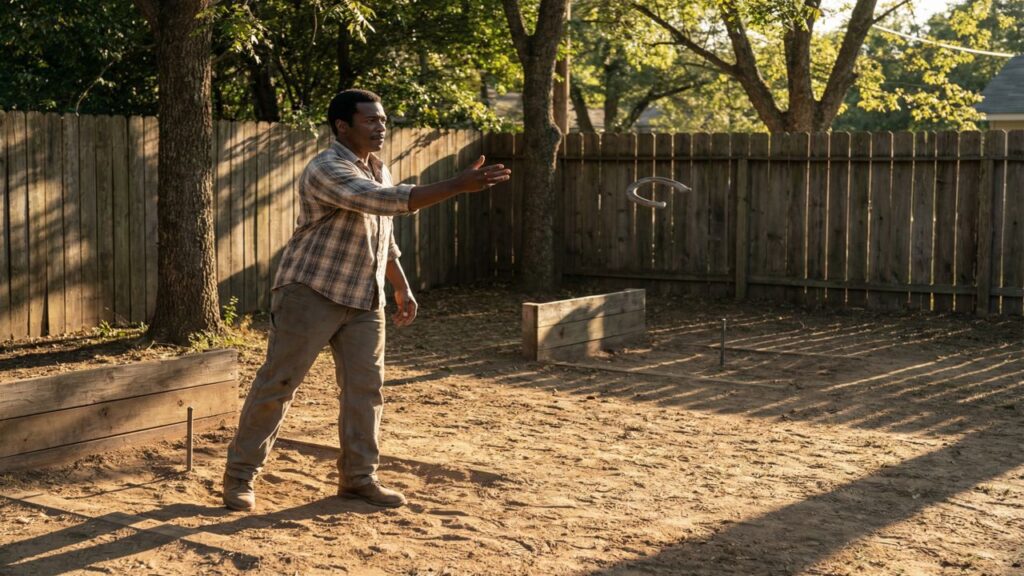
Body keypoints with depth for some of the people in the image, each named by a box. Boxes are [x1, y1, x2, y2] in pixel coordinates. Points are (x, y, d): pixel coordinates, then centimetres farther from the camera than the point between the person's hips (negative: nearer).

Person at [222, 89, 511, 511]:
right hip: (311, 293, -8)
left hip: (364, 302, 8)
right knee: (277, 384, -2)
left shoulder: (379, 171, 11)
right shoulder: (326, 169, -18)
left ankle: (358, 477, 16)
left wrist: (402, 289, 19)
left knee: (365, 387, 6)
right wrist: (459, 186, -35)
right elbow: (386, 201, -31)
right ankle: (239, 476, 8)